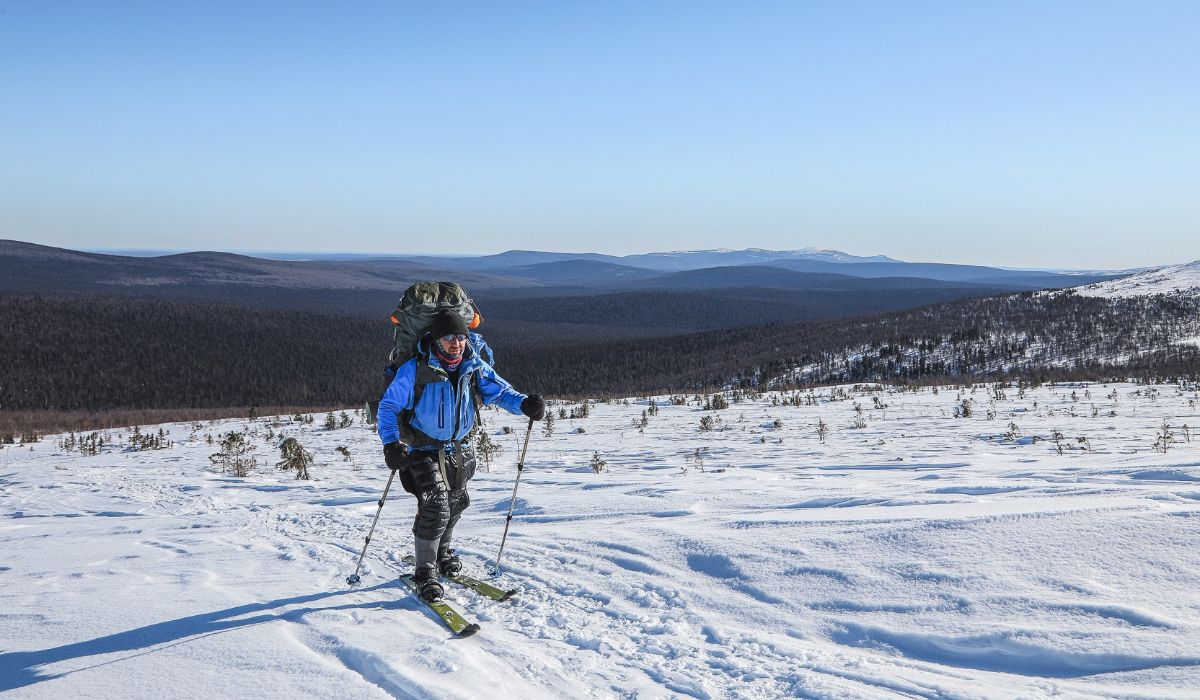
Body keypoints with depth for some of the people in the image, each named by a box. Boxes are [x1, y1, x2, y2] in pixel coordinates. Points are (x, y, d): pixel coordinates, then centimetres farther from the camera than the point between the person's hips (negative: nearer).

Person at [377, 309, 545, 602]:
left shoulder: (474, 366, -7)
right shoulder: (415, 369, -19)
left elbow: (499, 391, -5)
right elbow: (388, 406, -13)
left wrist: (524, 404, -26)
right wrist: (391, 443, -25)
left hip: (459, 449, 6)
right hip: (424, 449, -5)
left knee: (455, 503, 20)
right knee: (435, 505, -17)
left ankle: (441, 552, 45)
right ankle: (425, 572, -3)